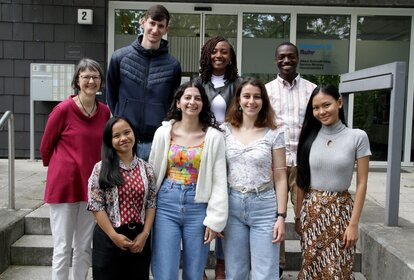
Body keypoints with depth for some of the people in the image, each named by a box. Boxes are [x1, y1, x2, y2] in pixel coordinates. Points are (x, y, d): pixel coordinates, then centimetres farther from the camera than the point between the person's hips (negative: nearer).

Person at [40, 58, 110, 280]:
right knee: (63, 248, 5)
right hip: (64, 184, -4)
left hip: (92, 185, 4)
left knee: (84, 247, 15)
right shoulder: (63, 109, -11)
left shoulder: (105, 112, 2)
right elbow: (45, 147, 1)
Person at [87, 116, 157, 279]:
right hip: (108, 238, -3)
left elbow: (151, 203, 3)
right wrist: (114, 236, -12)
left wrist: (145, 233, -6)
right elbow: (96, 206, -9)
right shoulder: (101, 168, -7)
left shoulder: (146, 168, 2)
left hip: (139, 237, 3)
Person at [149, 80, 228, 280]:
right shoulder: (163, 132, 2)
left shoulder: (214, 137, -2)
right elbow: (153, 172, 6)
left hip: (198, 207, 0)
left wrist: (215, 219, -6)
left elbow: (219, 181, -3)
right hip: (166, 205, 1)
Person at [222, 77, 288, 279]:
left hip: (264, 206, -2)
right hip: (232, 205, 2)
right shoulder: (225, 130, 2)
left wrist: (281, 216, -6)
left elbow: (280, 178, -1)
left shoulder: (273, 134, -2)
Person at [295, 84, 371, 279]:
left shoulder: (357, 137, -7)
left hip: (340, 210, -2)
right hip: (311, 210, 2)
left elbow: (361, 183, -5)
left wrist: (353, 224, -8)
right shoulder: (309, 137, 1)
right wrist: (298, 216, 7)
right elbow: (301, 181, 5)